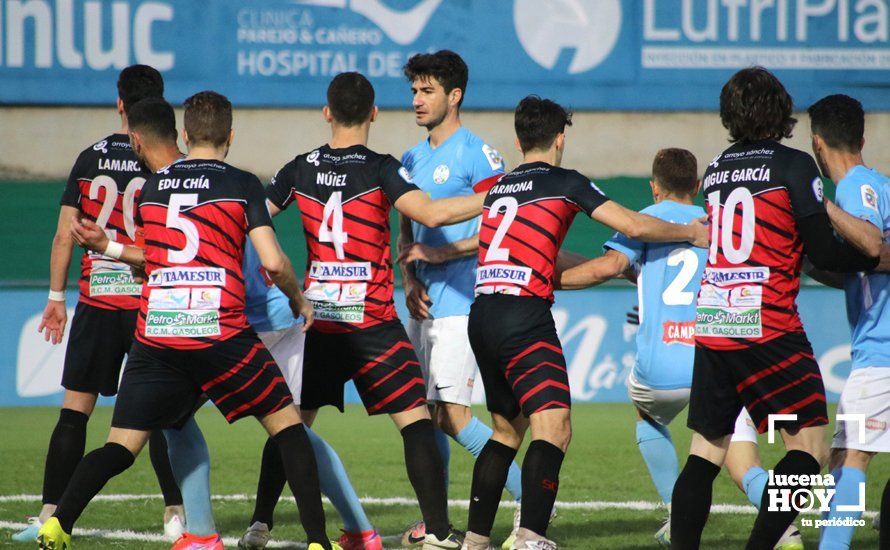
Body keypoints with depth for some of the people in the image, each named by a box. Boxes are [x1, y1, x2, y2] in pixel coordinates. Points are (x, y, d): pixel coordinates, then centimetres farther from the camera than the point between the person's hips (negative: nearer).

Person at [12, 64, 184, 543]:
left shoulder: (90, 158, 4)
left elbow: (64, 236, 4)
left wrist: (56, 297, 12)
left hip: (97, 301, 2)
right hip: (153, 301, -2)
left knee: (75, 409, 5)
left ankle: (50, 515, 2)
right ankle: (175, 514, 2)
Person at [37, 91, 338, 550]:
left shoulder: (154, 185, 14)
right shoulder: (241, 184, 1)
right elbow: (272, 263, -5)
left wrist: (107, 248, 44)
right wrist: (299, 301, 12)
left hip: (155, 331, 3)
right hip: (220, 331, -3)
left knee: (120, 447, 6)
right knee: (288, 427, 9)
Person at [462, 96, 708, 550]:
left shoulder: (497, 188, 20)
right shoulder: (564, 182, 2)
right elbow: (635, 227, 1)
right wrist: (691, 233, 17)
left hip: (482, 317, 7)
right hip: (525, 317, -7)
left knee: (506, 429, 21)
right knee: (553, 427, -12)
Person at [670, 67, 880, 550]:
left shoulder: (717, 168, 13)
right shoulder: (793, 166, -4)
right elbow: (825, 253, -7)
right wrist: (873, 257, 9)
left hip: (710, 325, 6)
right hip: (768, 327, -6)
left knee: (704, 455, 10)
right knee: (809, 446, -1)